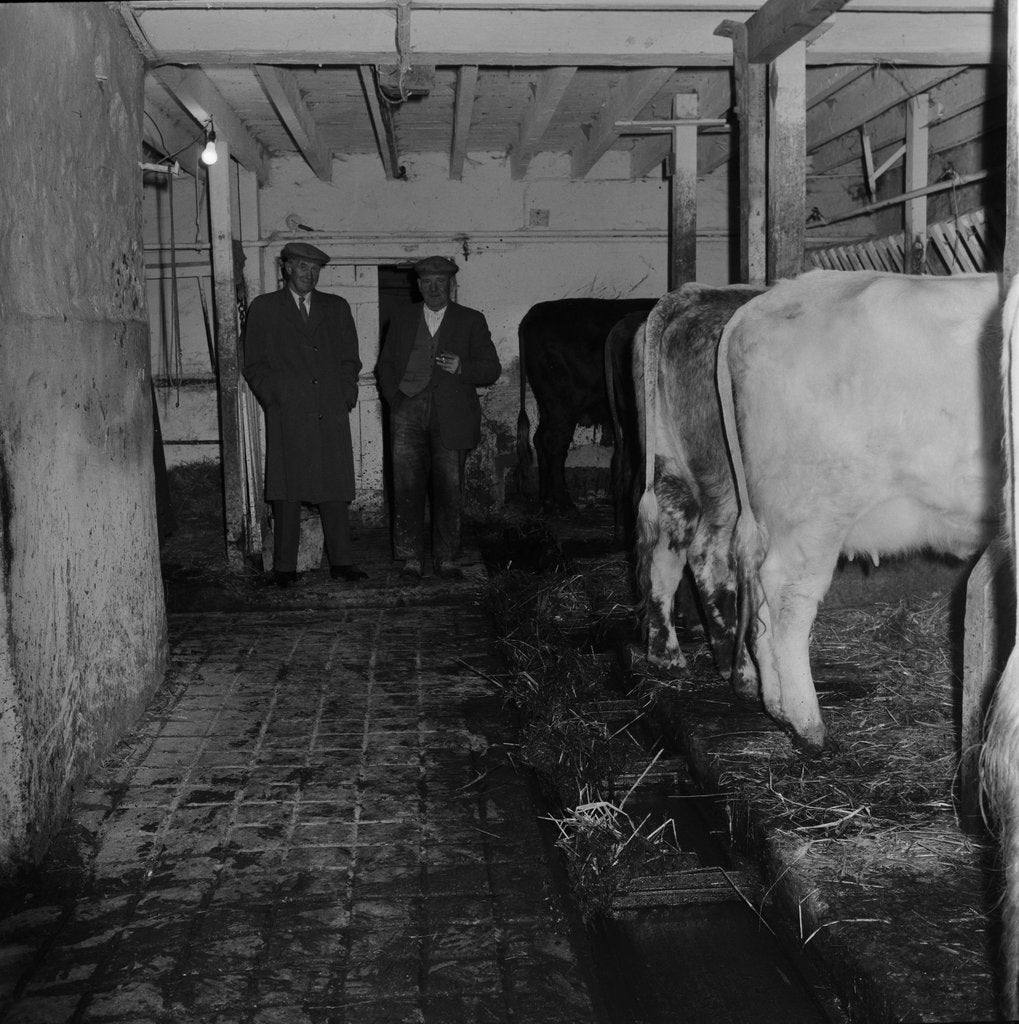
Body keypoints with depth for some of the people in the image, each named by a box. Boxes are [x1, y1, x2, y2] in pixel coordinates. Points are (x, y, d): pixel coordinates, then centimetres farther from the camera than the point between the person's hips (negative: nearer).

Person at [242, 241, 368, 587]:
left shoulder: (337, 308, 18)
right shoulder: (263, 308, 10)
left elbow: (350, 359, 16)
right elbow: (254, 364, 7)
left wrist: (346, 397, 3)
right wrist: (274, 399, -5)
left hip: (332, 415, 2)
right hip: (287, 416, -2)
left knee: (336, 490, 0)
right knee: (286, 493, -3)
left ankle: (341, 562, 6)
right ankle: (284, 567, 2)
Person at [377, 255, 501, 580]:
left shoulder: (471, 321, 12)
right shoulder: (401, 321, 18)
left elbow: (492, 369, 7)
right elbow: (385, 366, 17)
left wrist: (461, 368, -12)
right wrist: (395, 398, 0)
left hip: (451, 416, -1)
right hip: (409, 411, 1)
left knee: (449, 489, -1)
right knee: (407, 487, -5)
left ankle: (446, 559, 8)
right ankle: (410, 559, 2)